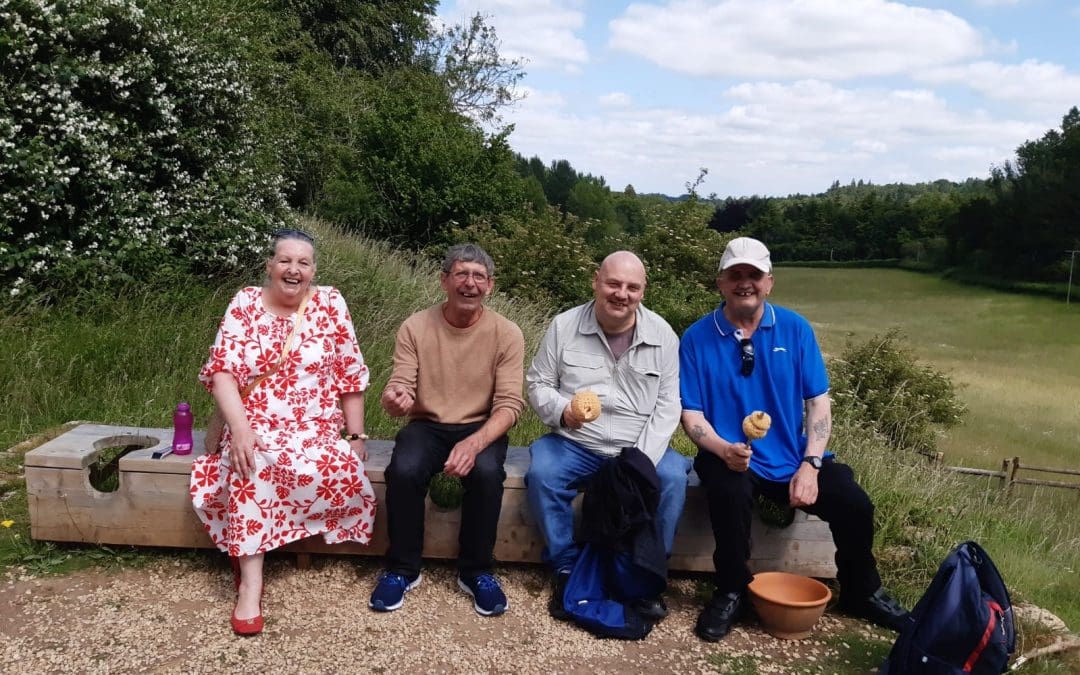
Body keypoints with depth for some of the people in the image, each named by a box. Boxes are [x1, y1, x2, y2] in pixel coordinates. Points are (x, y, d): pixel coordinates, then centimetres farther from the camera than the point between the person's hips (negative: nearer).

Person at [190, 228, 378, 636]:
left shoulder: (330, 304, 2)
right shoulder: (244, 303, 2)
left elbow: (351, 377, 3)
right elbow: (222, 370, -7)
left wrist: (356, 437, 0)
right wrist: (240, 427, -22)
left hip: (316, 429, 1)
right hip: (255, 426, 0)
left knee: (336, 468, -31)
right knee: (251, 464, -34)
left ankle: (245, 544, -9)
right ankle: (250, 583, -29)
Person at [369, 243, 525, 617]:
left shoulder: (507, 333, -8)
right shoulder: (415, 327, -5)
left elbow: (509, 404, -13)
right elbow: (400, 389, -8)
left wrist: (474, 443, -32)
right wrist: (394, 399, -36)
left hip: (481, 429, 0)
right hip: (427, 426, 1)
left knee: (486, 472, -32)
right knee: (404, 471, -30)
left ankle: (476, 571, -8)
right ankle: (402, 569, -6)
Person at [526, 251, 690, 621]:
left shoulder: (663, 335, -1)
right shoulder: (564, 326, -2)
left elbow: (667, 406, -2)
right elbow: (537, 384, 4)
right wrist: (561, 409, -20)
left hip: (639, 449, 0)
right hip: (573, 445, 0)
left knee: (671, 478, -27)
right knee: (541, 474, -28)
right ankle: (567, 569, -8)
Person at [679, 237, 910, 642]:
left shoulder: (795, 328, 0)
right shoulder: (697, 337, -5)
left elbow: (818, 401, 1)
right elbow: (691, 413, -5)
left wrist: (810, 465, -11)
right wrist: (725, 450, -24)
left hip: (791, 457, 3)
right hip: (731, 458, -2)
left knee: (854, 503, -16)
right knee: (730, 492, -35)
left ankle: (861, 593, 17)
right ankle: (731, 592, -8)